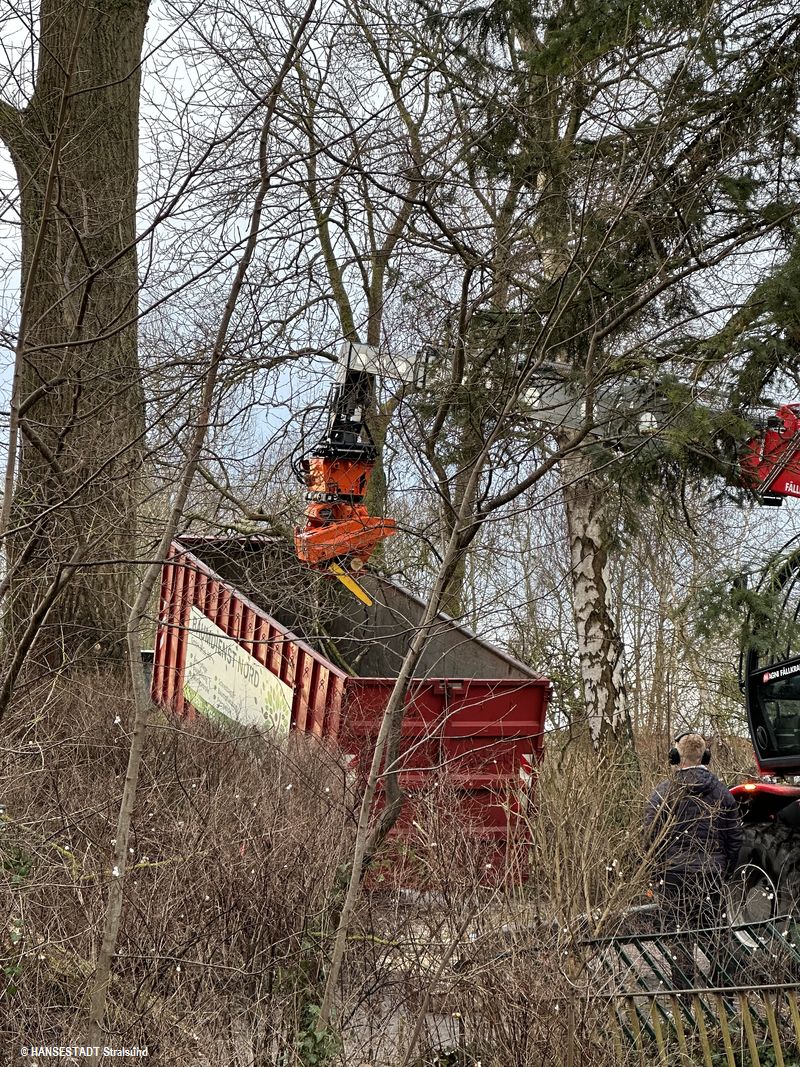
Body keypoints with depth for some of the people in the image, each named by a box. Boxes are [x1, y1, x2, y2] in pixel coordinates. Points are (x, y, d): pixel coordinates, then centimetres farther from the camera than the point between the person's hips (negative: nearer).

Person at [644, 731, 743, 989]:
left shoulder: (662, 793, -4)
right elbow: (735, 836, 8)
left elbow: (651, 835, -7)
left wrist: (662, 866, 5)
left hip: (675, 873, -2)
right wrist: (726, 870, 17)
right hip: (713, 873, 2)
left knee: (680, 936, 2)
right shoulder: (721, 792, 5)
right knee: (718, 936, 10)